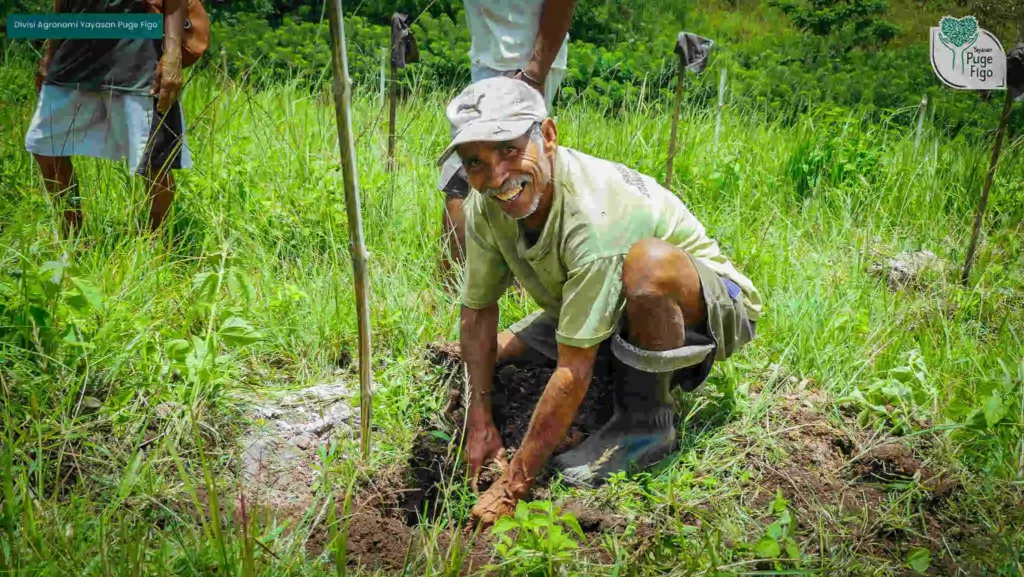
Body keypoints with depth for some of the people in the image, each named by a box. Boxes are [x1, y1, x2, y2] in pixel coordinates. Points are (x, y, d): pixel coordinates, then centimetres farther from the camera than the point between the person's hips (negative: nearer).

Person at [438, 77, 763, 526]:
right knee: (486, 359, -2)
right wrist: (480, 422, -6)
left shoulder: (594, 214, -37)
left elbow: (573, 371, -36)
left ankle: (645, 422, -17)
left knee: (649, 262, -40)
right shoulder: (486, 207, -15)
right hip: (609, 309, 7)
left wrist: (513, 487, -31)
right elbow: (478, 312, -1)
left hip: (711, 305, -7)